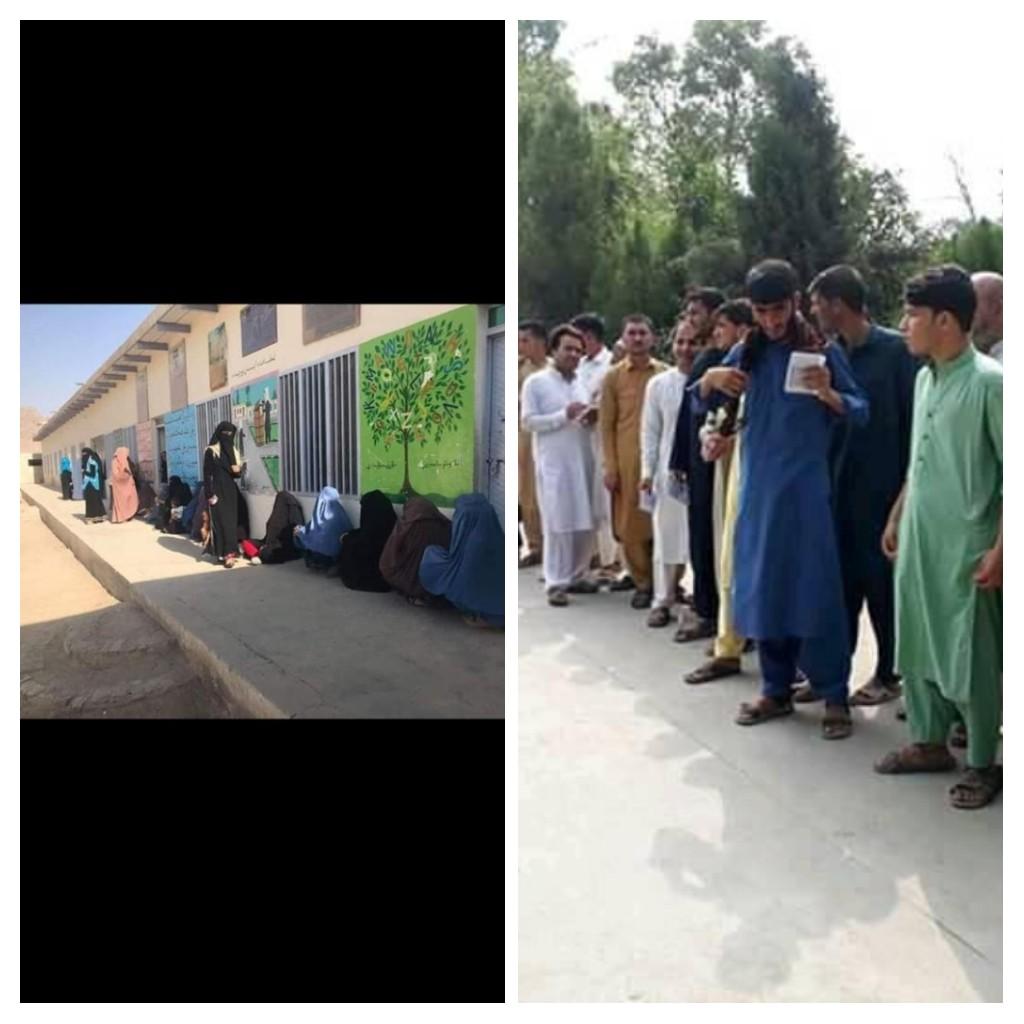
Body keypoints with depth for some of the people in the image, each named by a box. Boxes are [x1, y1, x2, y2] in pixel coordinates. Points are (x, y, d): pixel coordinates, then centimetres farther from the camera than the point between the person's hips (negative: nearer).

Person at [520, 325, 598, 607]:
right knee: (558, 524, -5)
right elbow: (528, 422, -8)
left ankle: (576, 576, 20)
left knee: (584, 522, 7)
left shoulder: (581, 383, 16)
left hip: (582, 462, 6)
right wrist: (563, 416, -17)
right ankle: (556, 583, 2)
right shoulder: (535, 382, -1)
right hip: (554, 464, -6)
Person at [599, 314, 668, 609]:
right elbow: (606, 425, 1)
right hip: (627, 459, 0)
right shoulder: (613, 376, 3)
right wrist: (610, 466, -5)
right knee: (630, 522, 4)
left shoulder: (665, 373, 5)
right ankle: (642, 580, 17)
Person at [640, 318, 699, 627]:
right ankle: (663, 601, 18)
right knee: (666, 538, 7)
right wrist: (647, 471, 3)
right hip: (669, 471, 2)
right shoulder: (658, 384, 4)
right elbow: (650, 431, 6)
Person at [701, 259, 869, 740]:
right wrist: (711, 379, -10)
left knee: (816, 589, -2)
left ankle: (835, 696, 11)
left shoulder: (824, 350, -2)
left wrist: (829, 395, -24)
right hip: (757, 487, 4)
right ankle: (776, 689, 22)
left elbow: (862, 411, -4)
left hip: (805, 488, -4)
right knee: (762, 587, 8)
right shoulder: (746, 352, 7)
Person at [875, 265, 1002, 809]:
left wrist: (1000, 549, -16)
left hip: (966, 546, -7)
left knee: (972, 656, 5)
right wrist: (895, 518, 18)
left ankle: (983, 763, 22)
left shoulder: (988, 381, -13)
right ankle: (929, 743, 31)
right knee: (916, 645, 14)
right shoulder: (924, 378, 9)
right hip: (917, 538, 7)